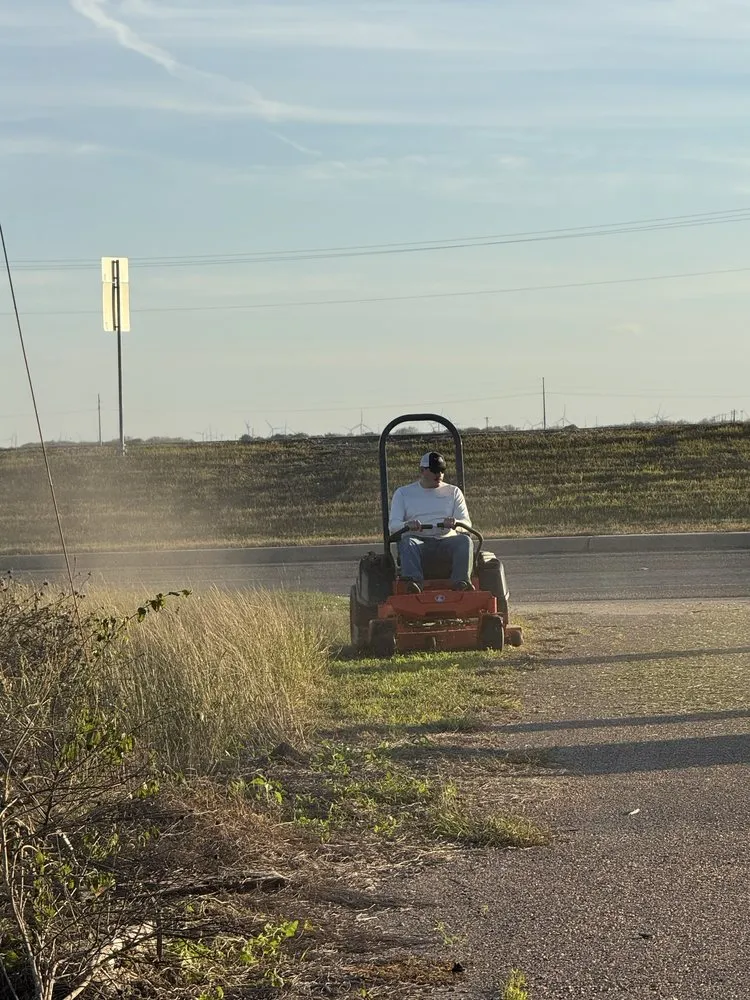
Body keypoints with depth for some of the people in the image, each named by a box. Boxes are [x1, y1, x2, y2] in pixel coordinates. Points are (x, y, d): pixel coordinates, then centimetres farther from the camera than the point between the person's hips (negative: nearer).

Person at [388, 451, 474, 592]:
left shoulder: (454, 492, 21)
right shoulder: (403, 493, 17)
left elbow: (467, 523, 10)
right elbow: (392, 526, 6)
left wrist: (455, 523, -16)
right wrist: (407, 525, -20)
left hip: (447, 540, 1)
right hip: (418, 540, -1)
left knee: (464, 540, -30)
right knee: (407, 542, -35)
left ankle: (461, 581, -49)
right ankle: (413, 581, -57)